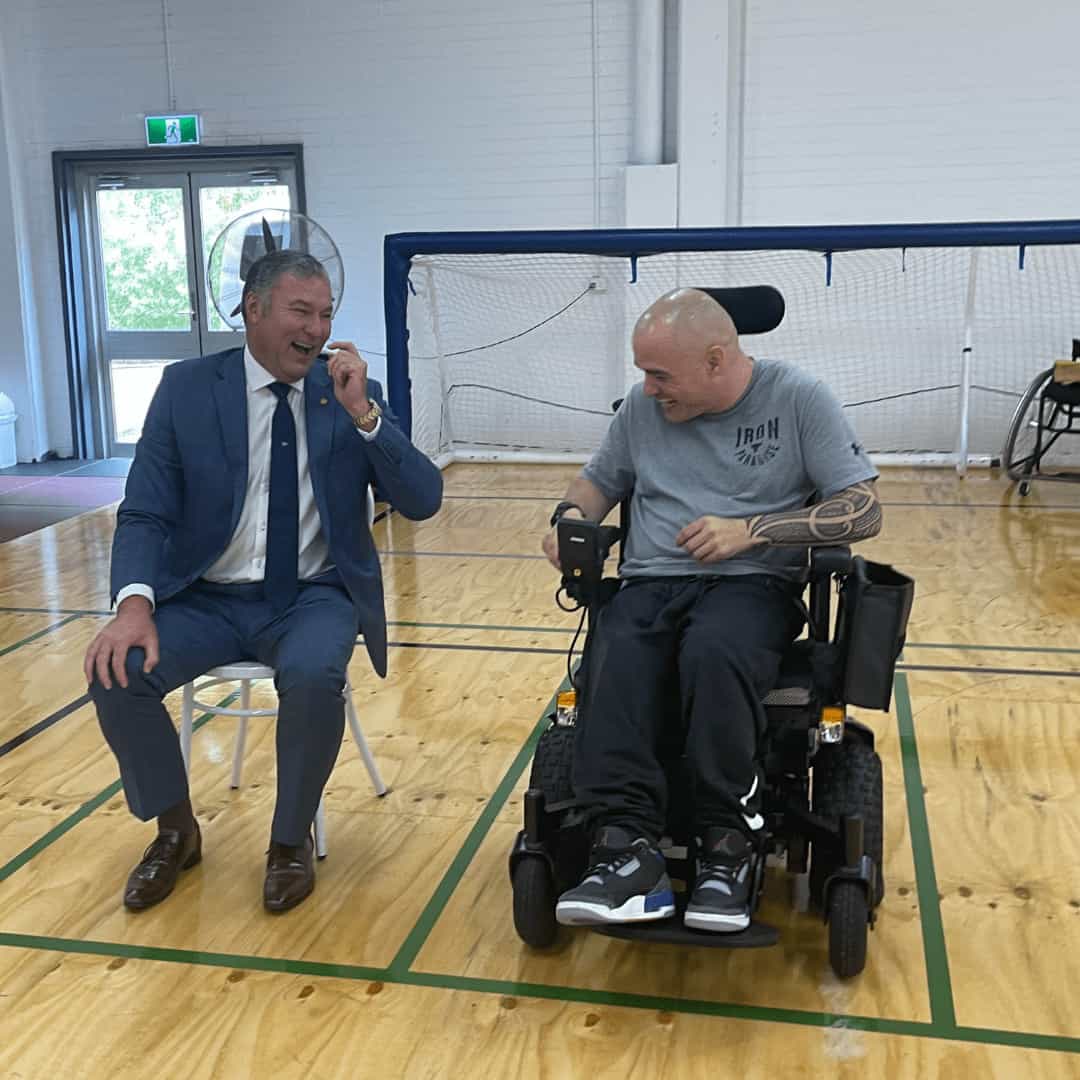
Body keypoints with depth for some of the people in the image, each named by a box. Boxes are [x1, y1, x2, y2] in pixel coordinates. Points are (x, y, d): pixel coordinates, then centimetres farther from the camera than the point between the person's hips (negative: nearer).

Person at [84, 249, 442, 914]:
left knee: (313, 674, -33)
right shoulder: (186, 388, 0)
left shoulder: (353, 393, 1)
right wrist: (135, 603, -22)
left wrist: (363, 414, -21)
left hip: (314, 597, -1)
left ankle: (292, 838, -4)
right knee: (117, 672, -23)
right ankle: (176, 831, 5)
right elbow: (146, 514, -3)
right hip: (206, 598, 1)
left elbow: (422, 501, -7)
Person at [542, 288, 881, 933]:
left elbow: (865, 511, -4)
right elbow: (600, 480, 26)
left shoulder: (799, 398, 0)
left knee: (713, 654, -38)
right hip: (652, 583, 3)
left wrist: (751, 530, -14)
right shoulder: (642, 407, 12)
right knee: (613, 662, -32)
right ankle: (629, 848, -34)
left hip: (753, 583, -3)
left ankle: (728, 847, -24)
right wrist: (570, 517, 2)